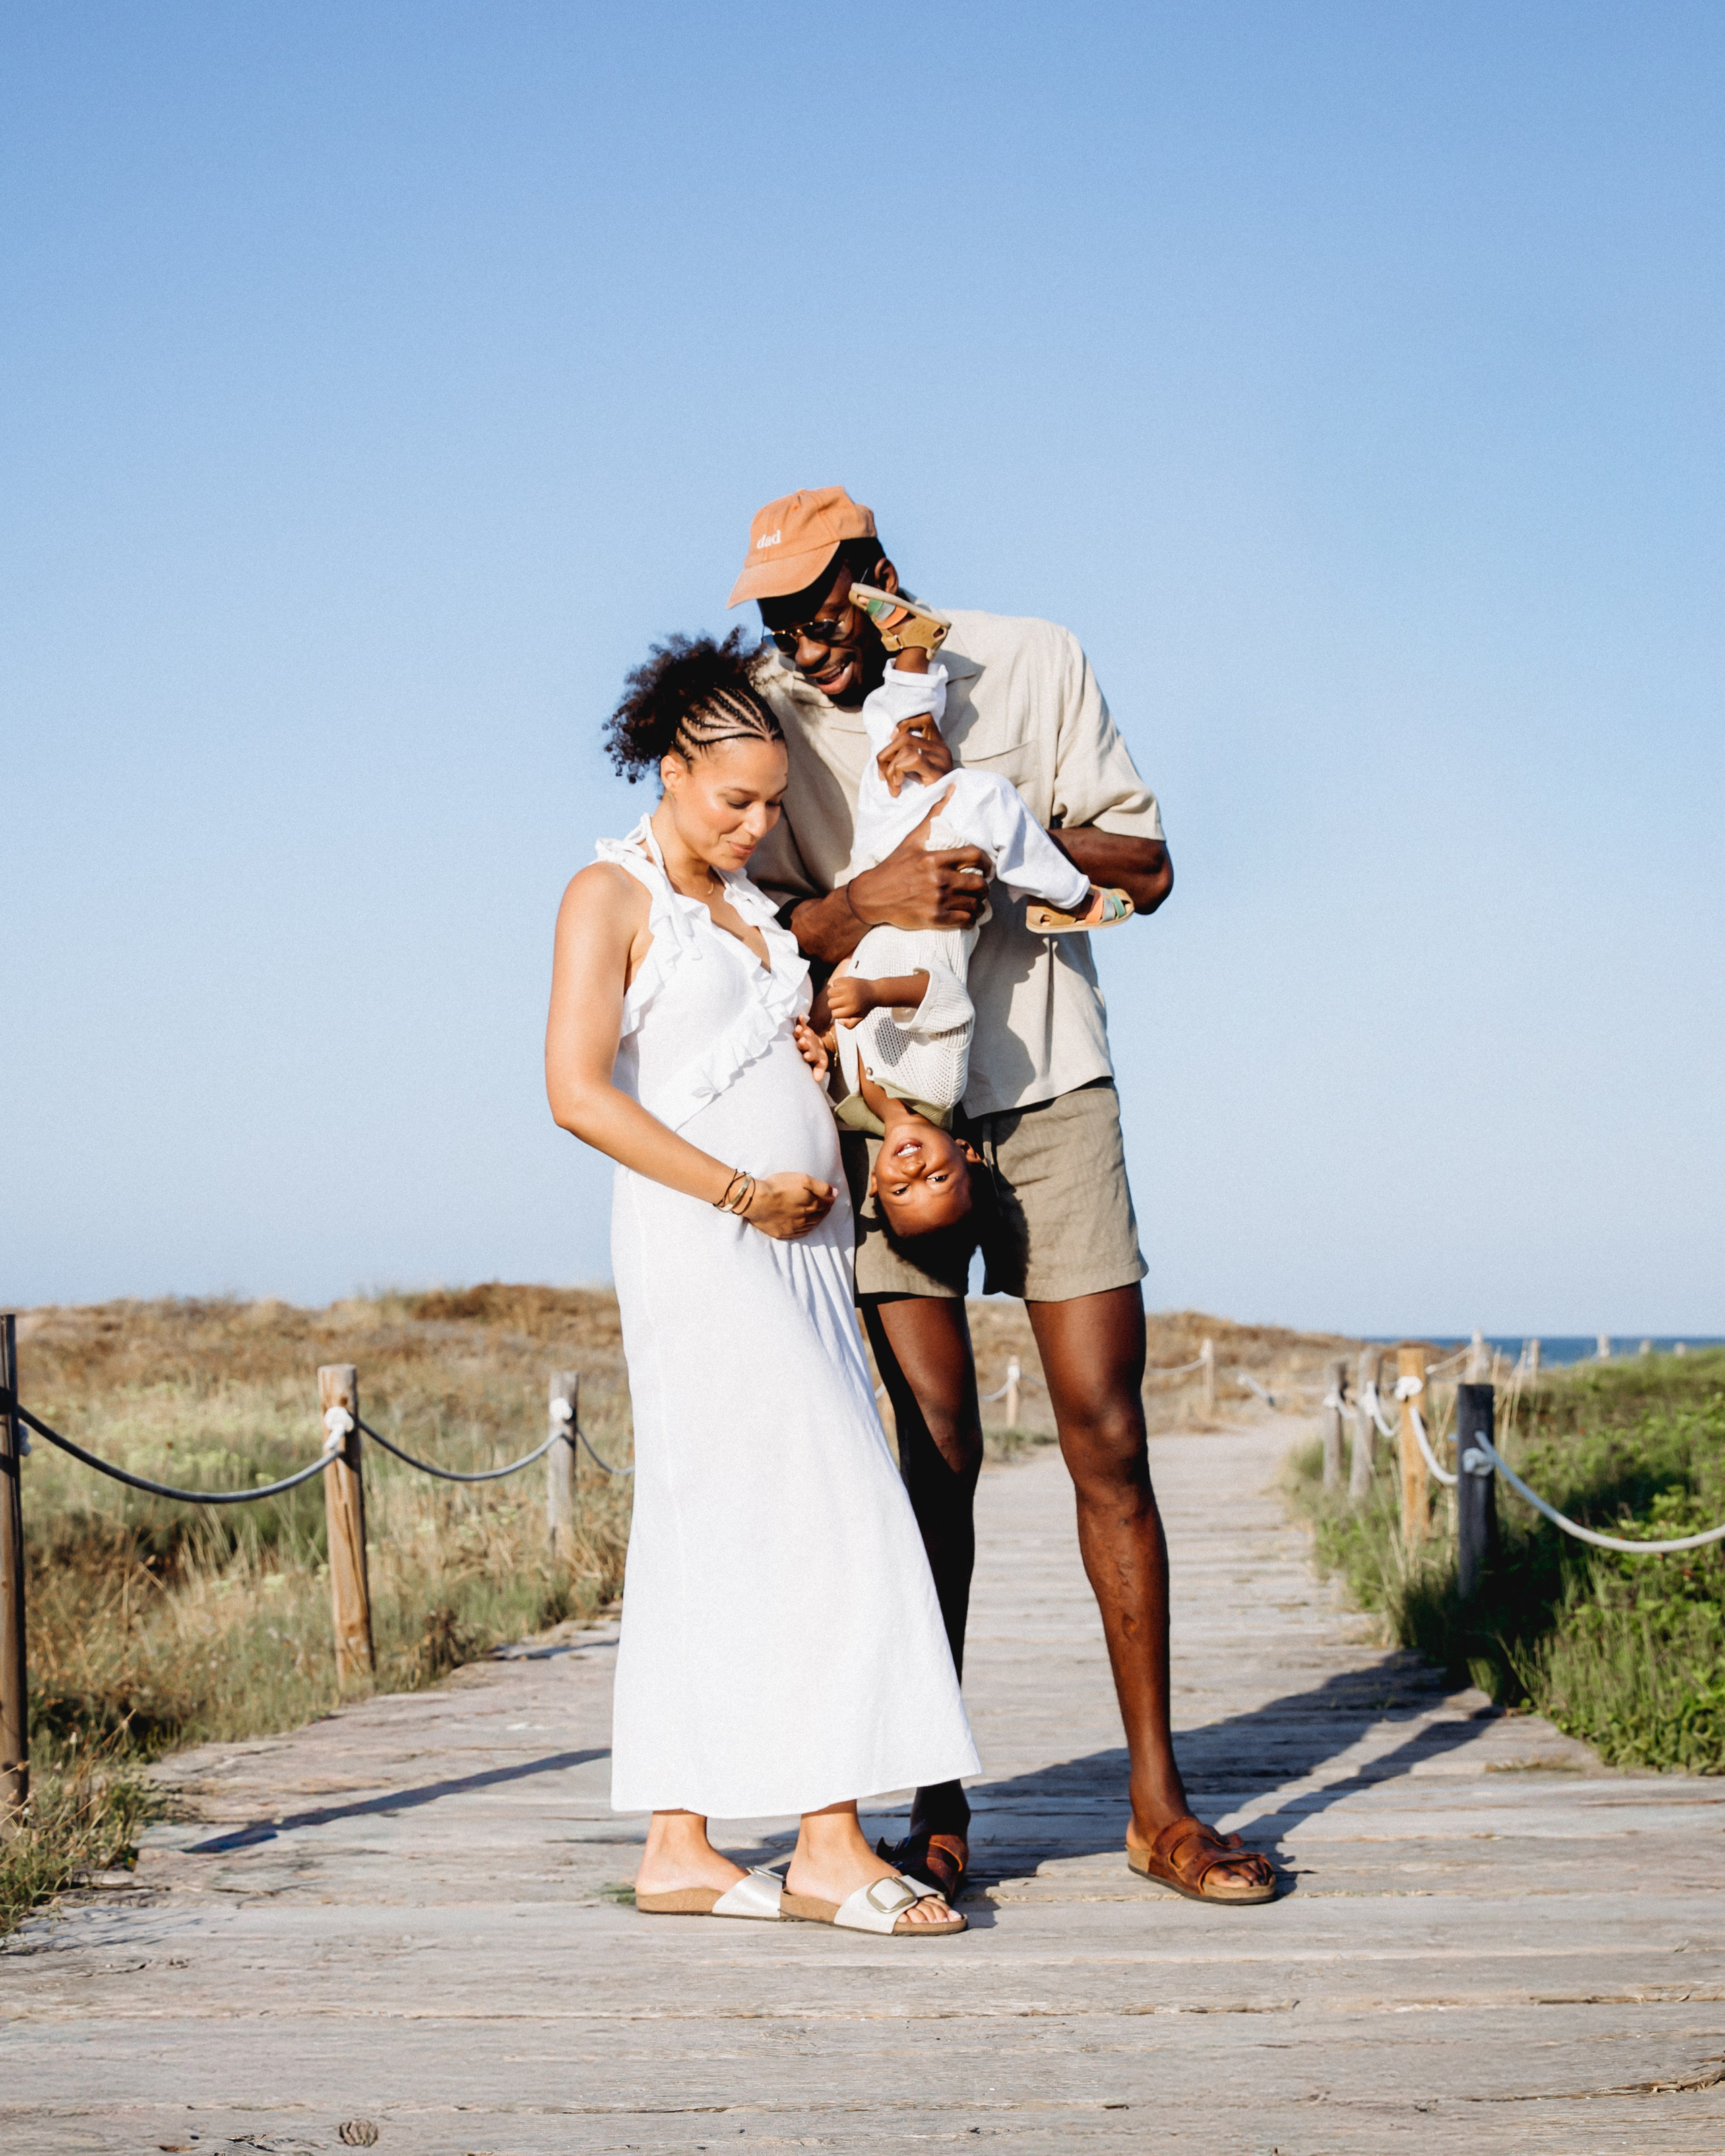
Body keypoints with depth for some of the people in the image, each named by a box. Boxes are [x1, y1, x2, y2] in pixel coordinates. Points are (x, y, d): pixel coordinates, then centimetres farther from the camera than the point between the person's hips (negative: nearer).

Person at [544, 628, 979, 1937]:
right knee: (826, 1523, -12)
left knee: (712, 1537, 6)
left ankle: (680, 1845, 8)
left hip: (795, 1248, 8)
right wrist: (744, 1192, -16)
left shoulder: (749, 906, 19)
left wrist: (821, 1050, 7)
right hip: (696, 1243, -8)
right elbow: (581, 1093, -14)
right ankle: (830, 1846, -10)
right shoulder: (612, 897, -5)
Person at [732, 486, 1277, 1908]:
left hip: (1051, 1086, 1)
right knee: (938, 1447, -6)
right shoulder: (776, 712, -1)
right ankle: (940, 1808, 3)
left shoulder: (1035, 666, -1)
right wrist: (870, 897, -27)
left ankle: (1158, 1802, 4)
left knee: (1107, 1434, -2)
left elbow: (1146, 869, -1)